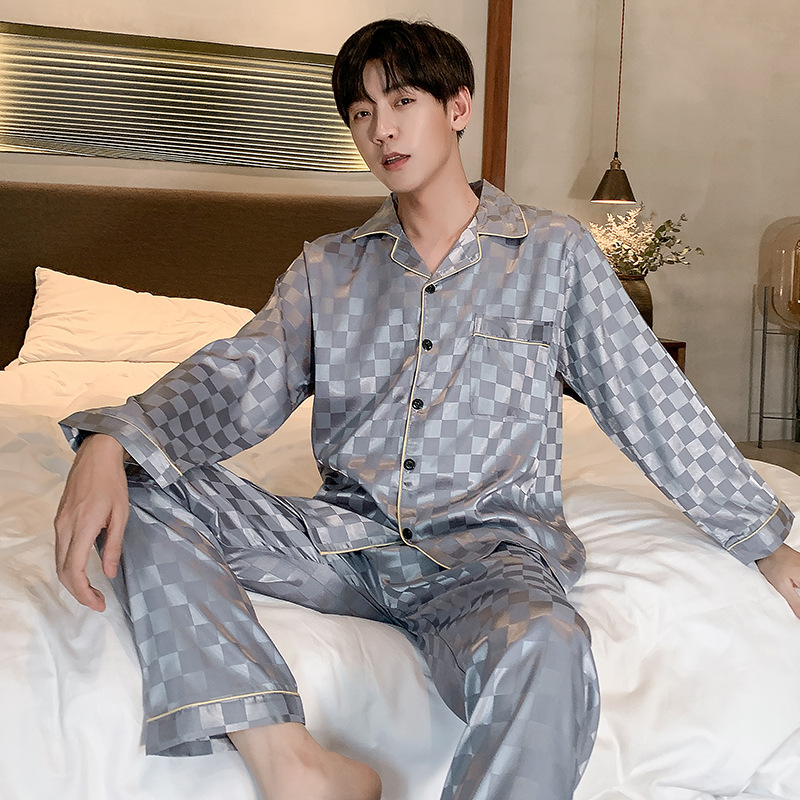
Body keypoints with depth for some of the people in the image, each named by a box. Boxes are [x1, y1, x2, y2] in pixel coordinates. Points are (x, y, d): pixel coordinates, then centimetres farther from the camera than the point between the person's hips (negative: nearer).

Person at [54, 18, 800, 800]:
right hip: (345, 535, 4)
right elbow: (238, 381, 2)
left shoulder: (555, 252, 8)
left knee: (545, 652, -39)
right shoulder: (328, 268, 14)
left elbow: (652, 404, 10)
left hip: (489, 547, -3)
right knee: (143, 483, -19)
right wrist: (108, 441, -18)